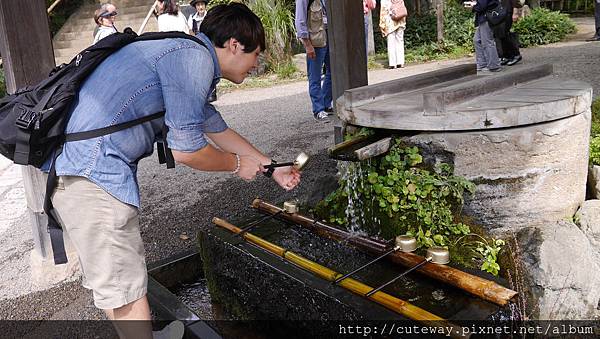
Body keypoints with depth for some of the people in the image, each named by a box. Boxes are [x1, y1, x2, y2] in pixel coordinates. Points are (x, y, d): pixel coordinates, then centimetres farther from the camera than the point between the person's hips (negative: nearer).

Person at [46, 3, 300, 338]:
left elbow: (218, 129, 29)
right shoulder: (195, 57, -12)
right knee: (125, 284, 1)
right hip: (92, 171, -10)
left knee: (118, 277, 23)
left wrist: (271, 169, 34)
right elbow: (186, 151, -15)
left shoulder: (188, 56, 20)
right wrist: (237, 165, 4)